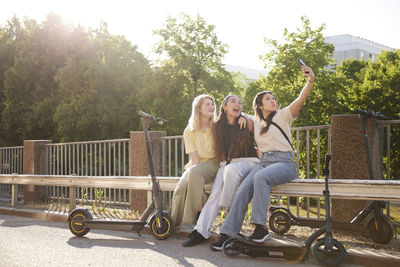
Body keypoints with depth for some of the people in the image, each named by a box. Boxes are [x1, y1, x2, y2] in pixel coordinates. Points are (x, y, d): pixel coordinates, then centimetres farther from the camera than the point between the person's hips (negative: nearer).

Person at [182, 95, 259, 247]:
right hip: (226, 164, 2)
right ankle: (201, 231, -29)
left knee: (231, 170, -38)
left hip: (247, 162, -2)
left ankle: (230, 209, -22)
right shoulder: (218, 127, 11)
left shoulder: (247, 123, 5)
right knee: (215, 193, -24)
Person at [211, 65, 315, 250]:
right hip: (263, 162, 4)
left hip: (284, 162, -4)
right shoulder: (255, 122, 18)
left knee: (260, 177, -36)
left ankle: (260, 228, -33)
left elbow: (301, 99, -11)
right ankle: (227, 234, -25)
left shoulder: (283, 116, 6)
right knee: (243, 190, -23)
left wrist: (310, 80, -27)